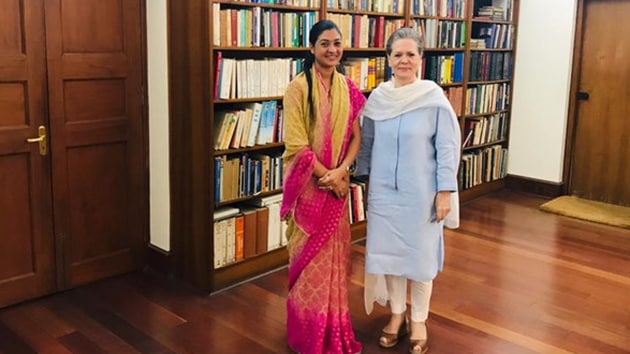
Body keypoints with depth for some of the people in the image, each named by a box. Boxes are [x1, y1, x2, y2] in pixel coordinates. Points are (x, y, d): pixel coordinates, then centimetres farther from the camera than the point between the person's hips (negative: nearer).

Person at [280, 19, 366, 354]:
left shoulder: (347, 87, 5)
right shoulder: (298, 88, -11)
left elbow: (356, 135, 5)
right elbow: (296, 145, -15)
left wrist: (341, 170, -11)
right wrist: (327, 177, -15)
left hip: (338, 182, 5)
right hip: (309, 184, -5)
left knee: (334, 254, 13)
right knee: (310, 257, 4)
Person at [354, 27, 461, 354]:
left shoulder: (434, 97, -10)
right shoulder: (377, 98, 0)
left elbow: (447, 148, -9)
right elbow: (366, 143, 9)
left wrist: (445, 191, -11)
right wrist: (363, 179, 10)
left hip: (421, 193, -3)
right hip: (384, 190, 3)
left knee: (420, 254, 8)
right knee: (389, 252, 12)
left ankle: (419, 321, 26)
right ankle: (396, 315, 31)